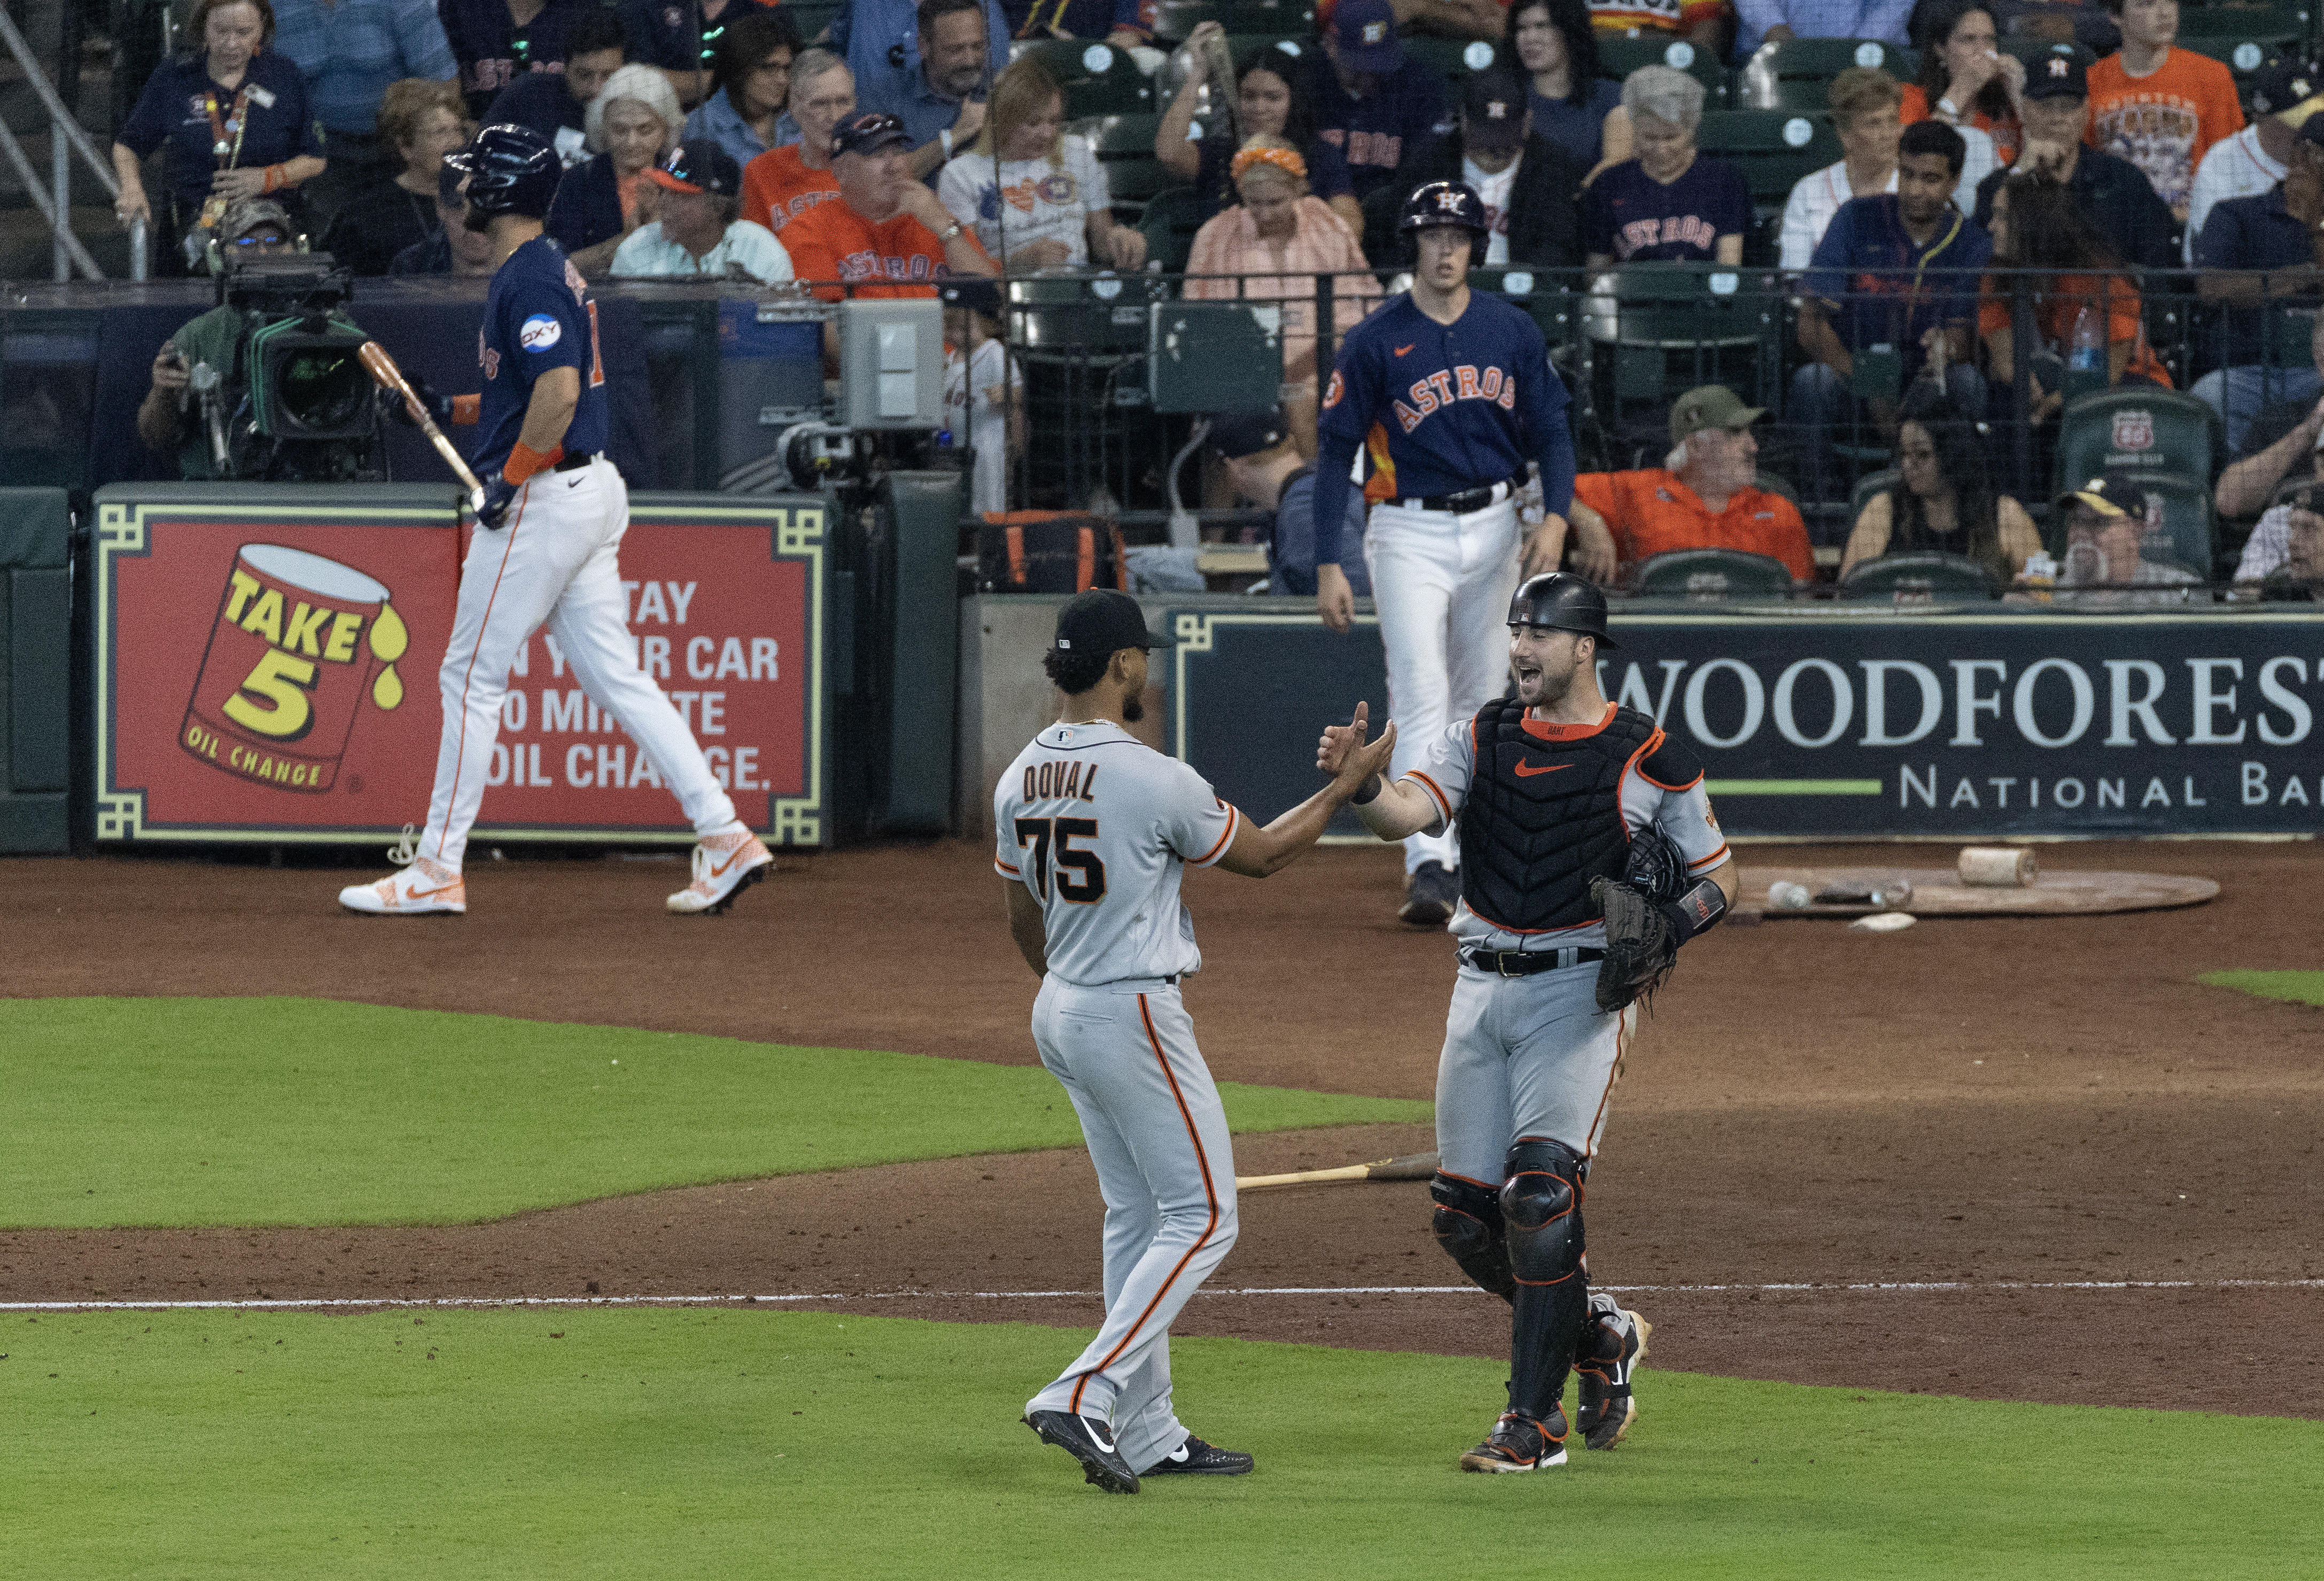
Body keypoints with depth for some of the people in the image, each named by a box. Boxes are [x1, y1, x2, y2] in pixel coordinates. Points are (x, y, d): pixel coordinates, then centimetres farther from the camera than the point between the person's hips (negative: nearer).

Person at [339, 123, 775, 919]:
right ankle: (724, 838, 2)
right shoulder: (553, 267, 16)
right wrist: (466, 409, 20)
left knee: (471, 677, -2)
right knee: (615, 675, 8)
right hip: (591, 492, 10)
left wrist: (510, 477, -19)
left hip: (542, 497, -10)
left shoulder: (528, 279, -16)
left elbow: (559, 390, -27)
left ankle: (437, 870, 2)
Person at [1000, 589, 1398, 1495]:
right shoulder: (1153, 780, -19)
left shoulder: (1020, 780, 4)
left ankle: (1148, 1435, 16)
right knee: (1202, 1218, -1)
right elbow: (1261, 855, -5)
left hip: (1059, 1014, 8)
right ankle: (1087, 1396, -14)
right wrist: (1346, 785, 7)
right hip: (1135, 1017, -8)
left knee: (1137, 1218, 16)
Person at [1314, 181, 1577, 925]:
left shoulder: (1512, 331, 3)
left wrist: (1555, 515, -11)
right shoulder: (1374, 341, -6)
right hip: (1411, 535, -4)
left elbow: (1551, 430, 7)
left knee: (1482, 702, 11)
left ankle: (1465, 858, 23)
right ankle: (1427, 869, -22)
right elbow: (1336, 451, -4)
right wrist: (1328, 565, -10)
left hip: (1494, 528, 4)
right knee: (1422, 699, -15)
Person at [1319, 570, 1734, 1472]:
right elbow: (1407, 811, -11)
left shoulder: (1649, 760, -1)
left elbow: (1719, 879, 6)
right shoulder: (1480, 740, 7)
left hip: (1582, 991, -5)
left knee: (1539, 1196, -17)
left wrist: (1667, 927, -15)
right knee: (1463, 1215, 5)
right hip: (1482, 992, 5)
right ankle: (1599, 1338, 28)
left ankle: (1534, 1423, -12)